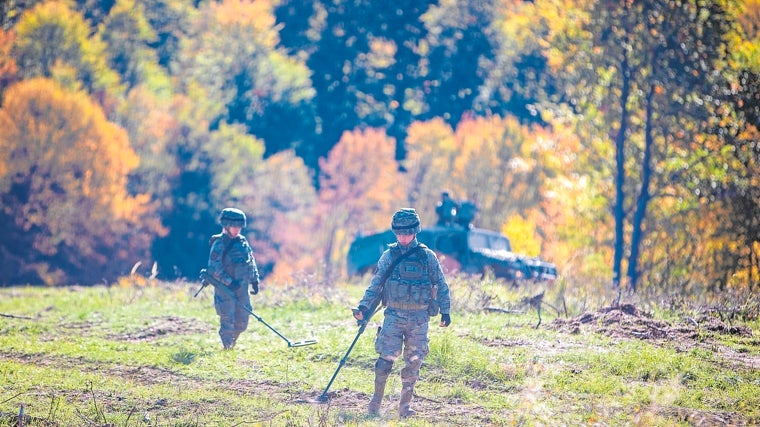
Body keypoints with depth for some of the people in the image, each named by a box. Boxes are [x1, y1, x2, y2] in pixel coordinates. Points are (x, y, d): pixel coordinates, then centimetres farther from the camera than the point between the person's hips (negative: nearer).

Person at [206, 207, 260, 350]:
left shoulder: (243, 242, 10)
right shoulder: (219, 244, -9)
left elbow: (251, 262, 19)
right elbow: (214, 268, -15)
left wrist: (254, 281, 14)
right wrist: (229, 282, -20)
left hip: (242, 288, 6)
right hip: (225, 289, -6)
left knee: (242, 322, 8)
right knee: (227, 321, -6)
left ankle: (232, 344, 27)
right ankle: (227, 347, 1)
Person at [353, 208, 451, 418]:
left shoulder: (427, 257, 2)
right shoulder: (389, 256, 3)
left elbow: (441, 285, 8)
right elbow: (375, 285, 5)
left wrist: (445, 312, 4)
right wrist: (363, 307, -6)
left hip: (419, 318, 0)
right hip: (394, 315, 0)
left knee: (413, 362, 2)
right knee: (386, 359, -9)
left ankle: (405, 406, 11)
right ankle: (376, 401, 2)